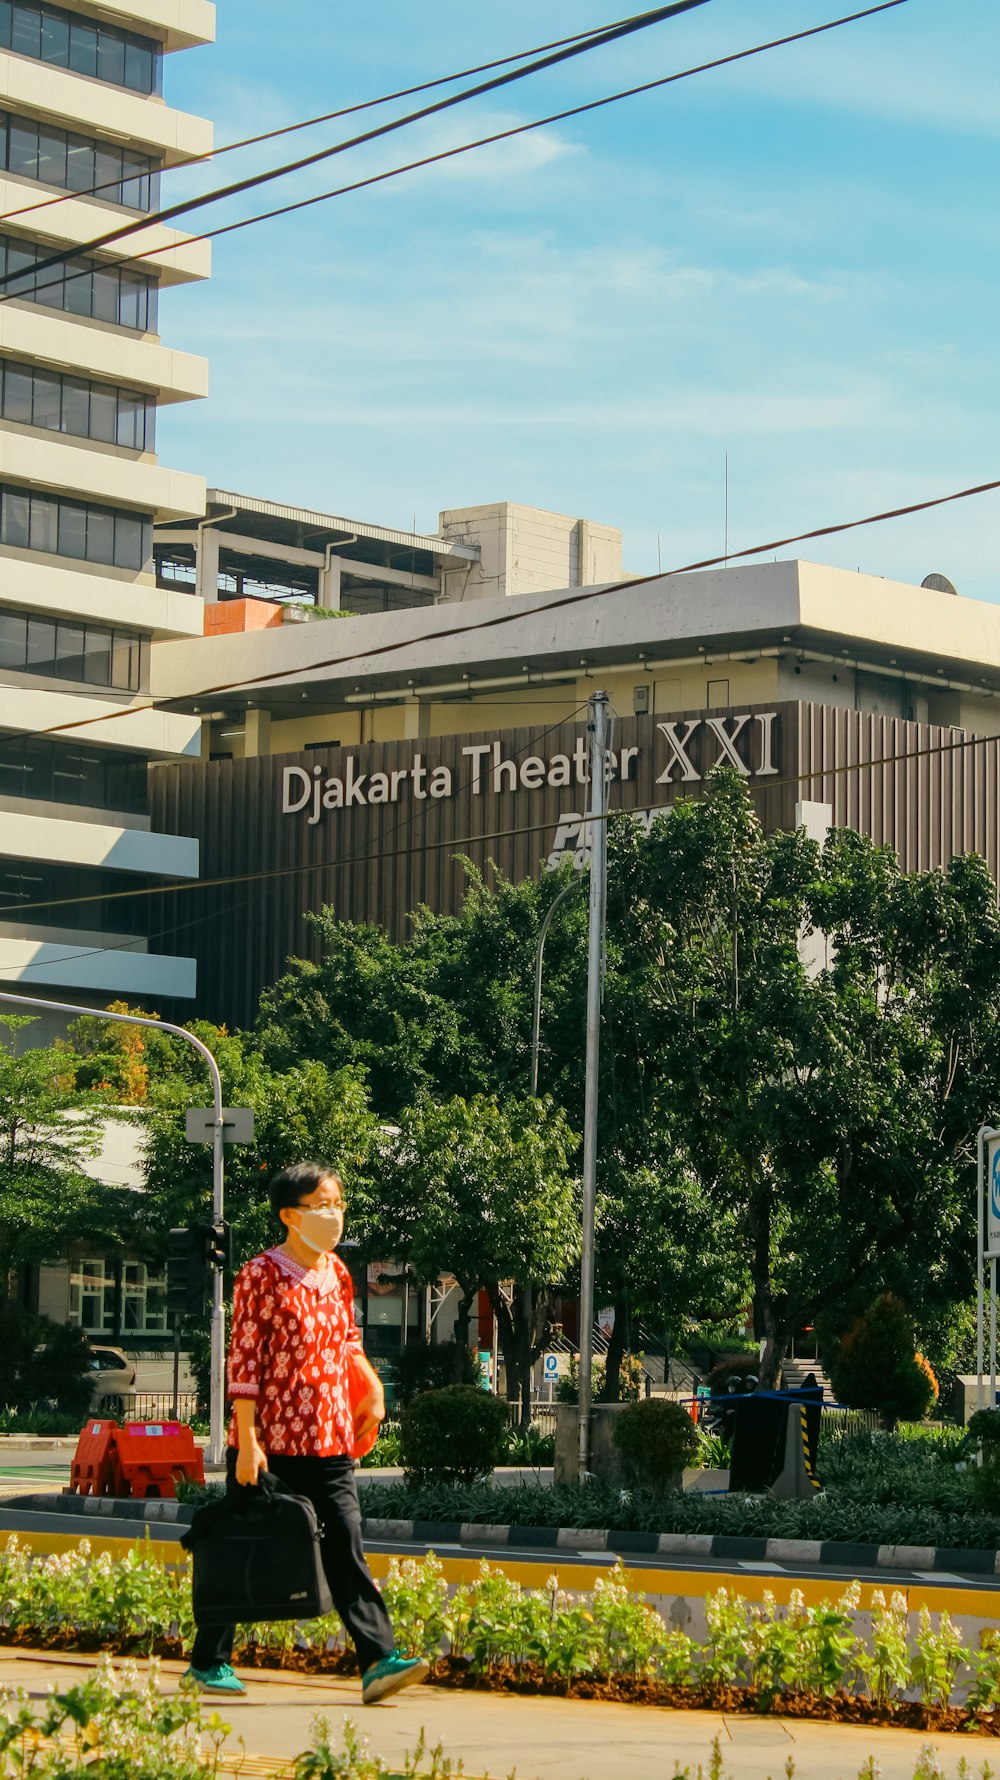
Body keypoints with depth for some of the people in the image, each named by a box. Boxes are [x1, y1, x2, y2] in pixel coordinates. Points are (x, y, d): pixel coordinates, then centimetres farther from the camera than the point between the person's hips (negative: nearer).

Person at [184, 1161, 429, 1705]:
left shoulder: (335, 1272, 11)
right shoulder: (261, 1275, -10)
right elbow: (243, 1360, -13)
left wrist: (372, 1385, 9)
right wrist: (247, 1441, -17)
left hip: (327, 1443, 5)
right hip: (268, 1441, -5)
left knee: (345, 1548, -4)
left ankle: (379, 1660, -10)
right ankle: (209, 1661, 17)